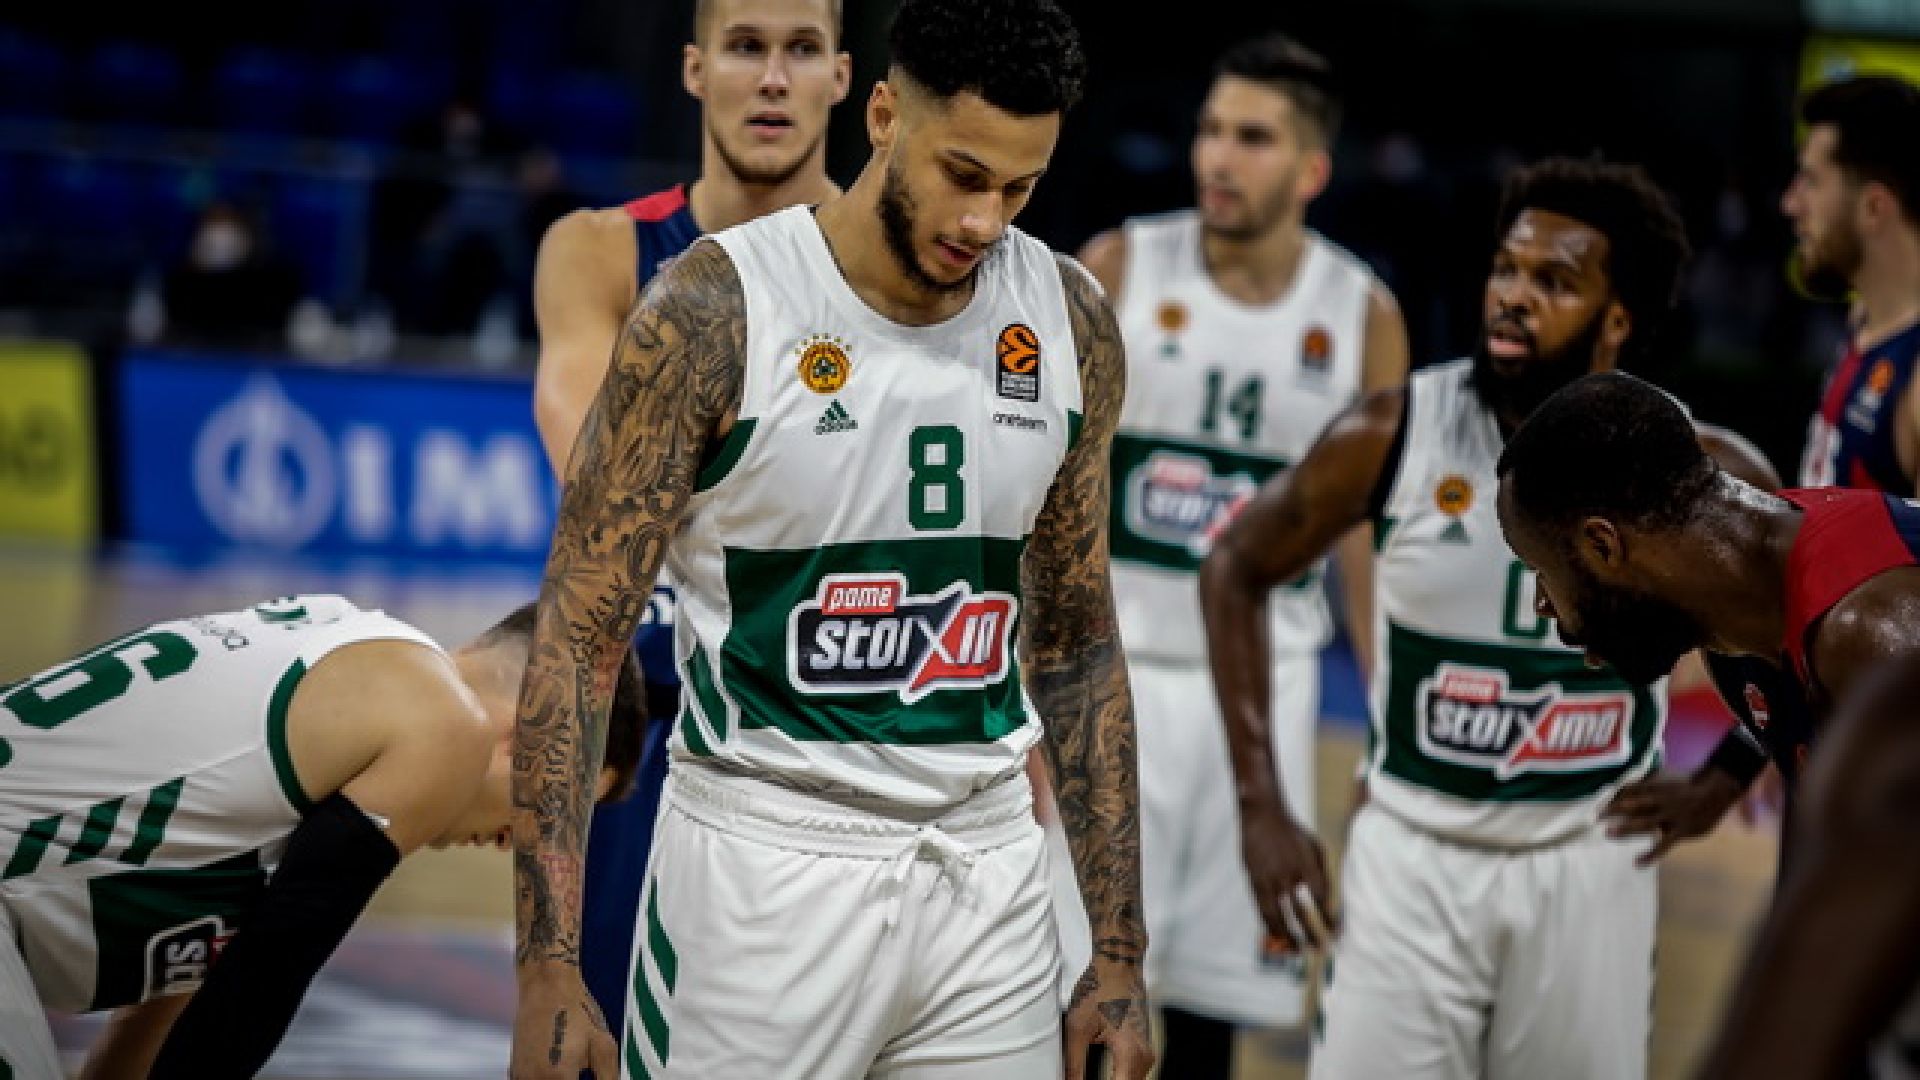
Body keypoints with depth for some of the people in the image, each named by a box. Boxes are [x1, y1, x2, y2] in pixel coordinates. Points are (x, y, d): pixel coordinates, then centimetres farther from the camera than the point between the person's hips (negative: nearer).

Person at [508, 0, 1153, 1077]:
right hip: (766, 867, -4)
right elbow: (580, 641, -10)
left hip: (988, 867, 4)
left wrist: (1120, 951, 9)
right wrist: (550, 971, -16)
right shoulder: (714, 311, -12)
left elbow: (1076, 642, 12)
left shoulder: (1072, 325, 2)